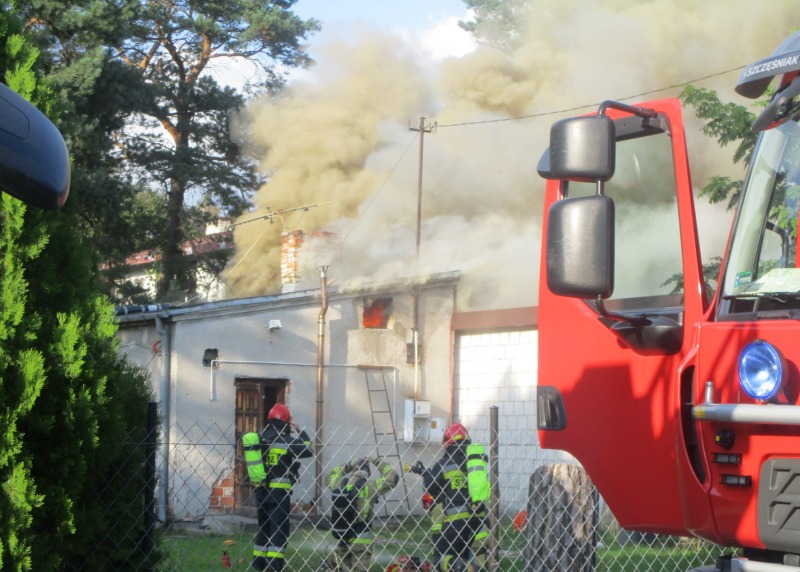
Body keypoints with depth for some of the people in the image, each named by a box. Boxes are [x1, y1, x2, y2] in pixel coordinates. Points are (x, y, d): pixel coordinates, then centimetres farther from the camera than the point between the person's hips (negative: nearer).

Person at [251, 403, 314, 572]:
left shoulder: (259, 439, 5)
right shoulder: (286, 440, -10)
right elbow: (309, 449, -4)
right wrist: (300, 431, 7)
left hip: (261, 490, 6)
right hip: (279, 491, -6)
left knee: (263, 527, 16)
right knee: (279, 529, -2)